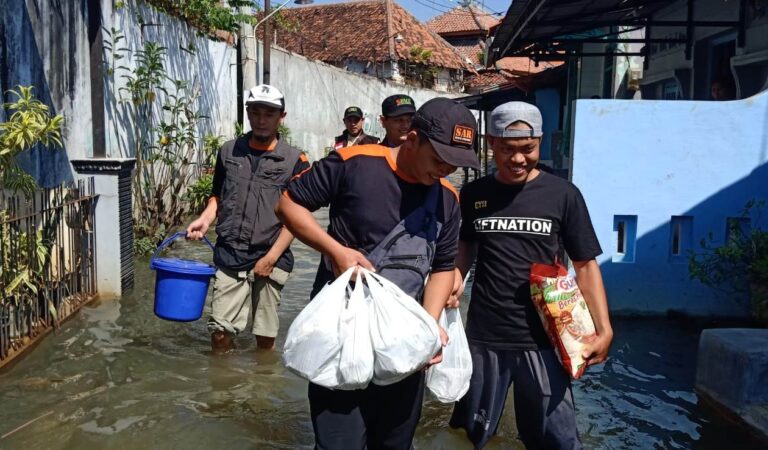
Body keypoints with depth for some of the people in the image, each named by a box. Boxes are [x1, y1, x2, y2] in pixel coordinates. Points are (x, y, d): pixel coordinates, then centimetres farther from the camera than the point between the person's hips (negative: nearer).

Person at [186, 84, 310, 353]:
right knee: (220, 331, 0)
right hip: (229, 255, 2)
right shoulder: (229, 151, 9)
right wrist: (205, 220, 0)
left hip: (270, 259, -2)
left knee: (265, 336, 6)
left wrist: (271, 257, -9)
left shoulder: (294, 161, -1)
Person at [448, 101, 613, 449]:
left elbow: (585, 265, -1)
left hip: (541, 337, -2)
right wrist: (456, 277, 0)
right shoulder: (473, 194, 2)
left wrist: (604, 329, -9)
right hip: (483, 335, 2)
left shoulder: (563, 195, -5)